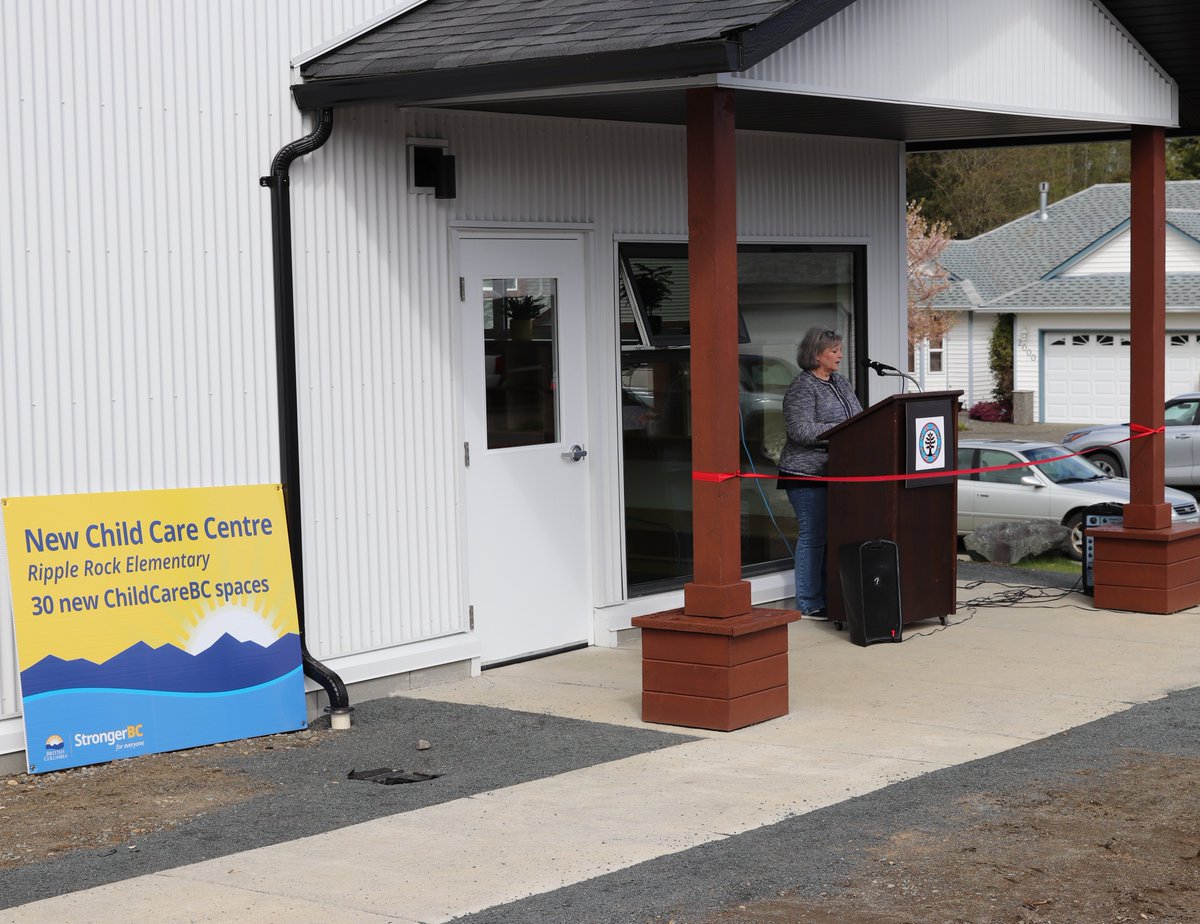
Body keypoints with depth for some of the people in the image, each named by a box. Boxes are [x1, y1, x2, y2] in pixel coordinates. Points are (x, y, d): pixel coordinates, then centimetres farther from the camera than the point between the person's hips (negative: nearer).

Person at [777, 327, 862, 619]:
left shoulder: (841, 382, 15)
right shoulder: (802, 387, -11)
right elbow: (800, 430, -21)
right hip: (808, 473, -8)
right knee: (813, 536, -6)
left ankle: (829, 597, 16)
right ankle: (809, 604, -1)